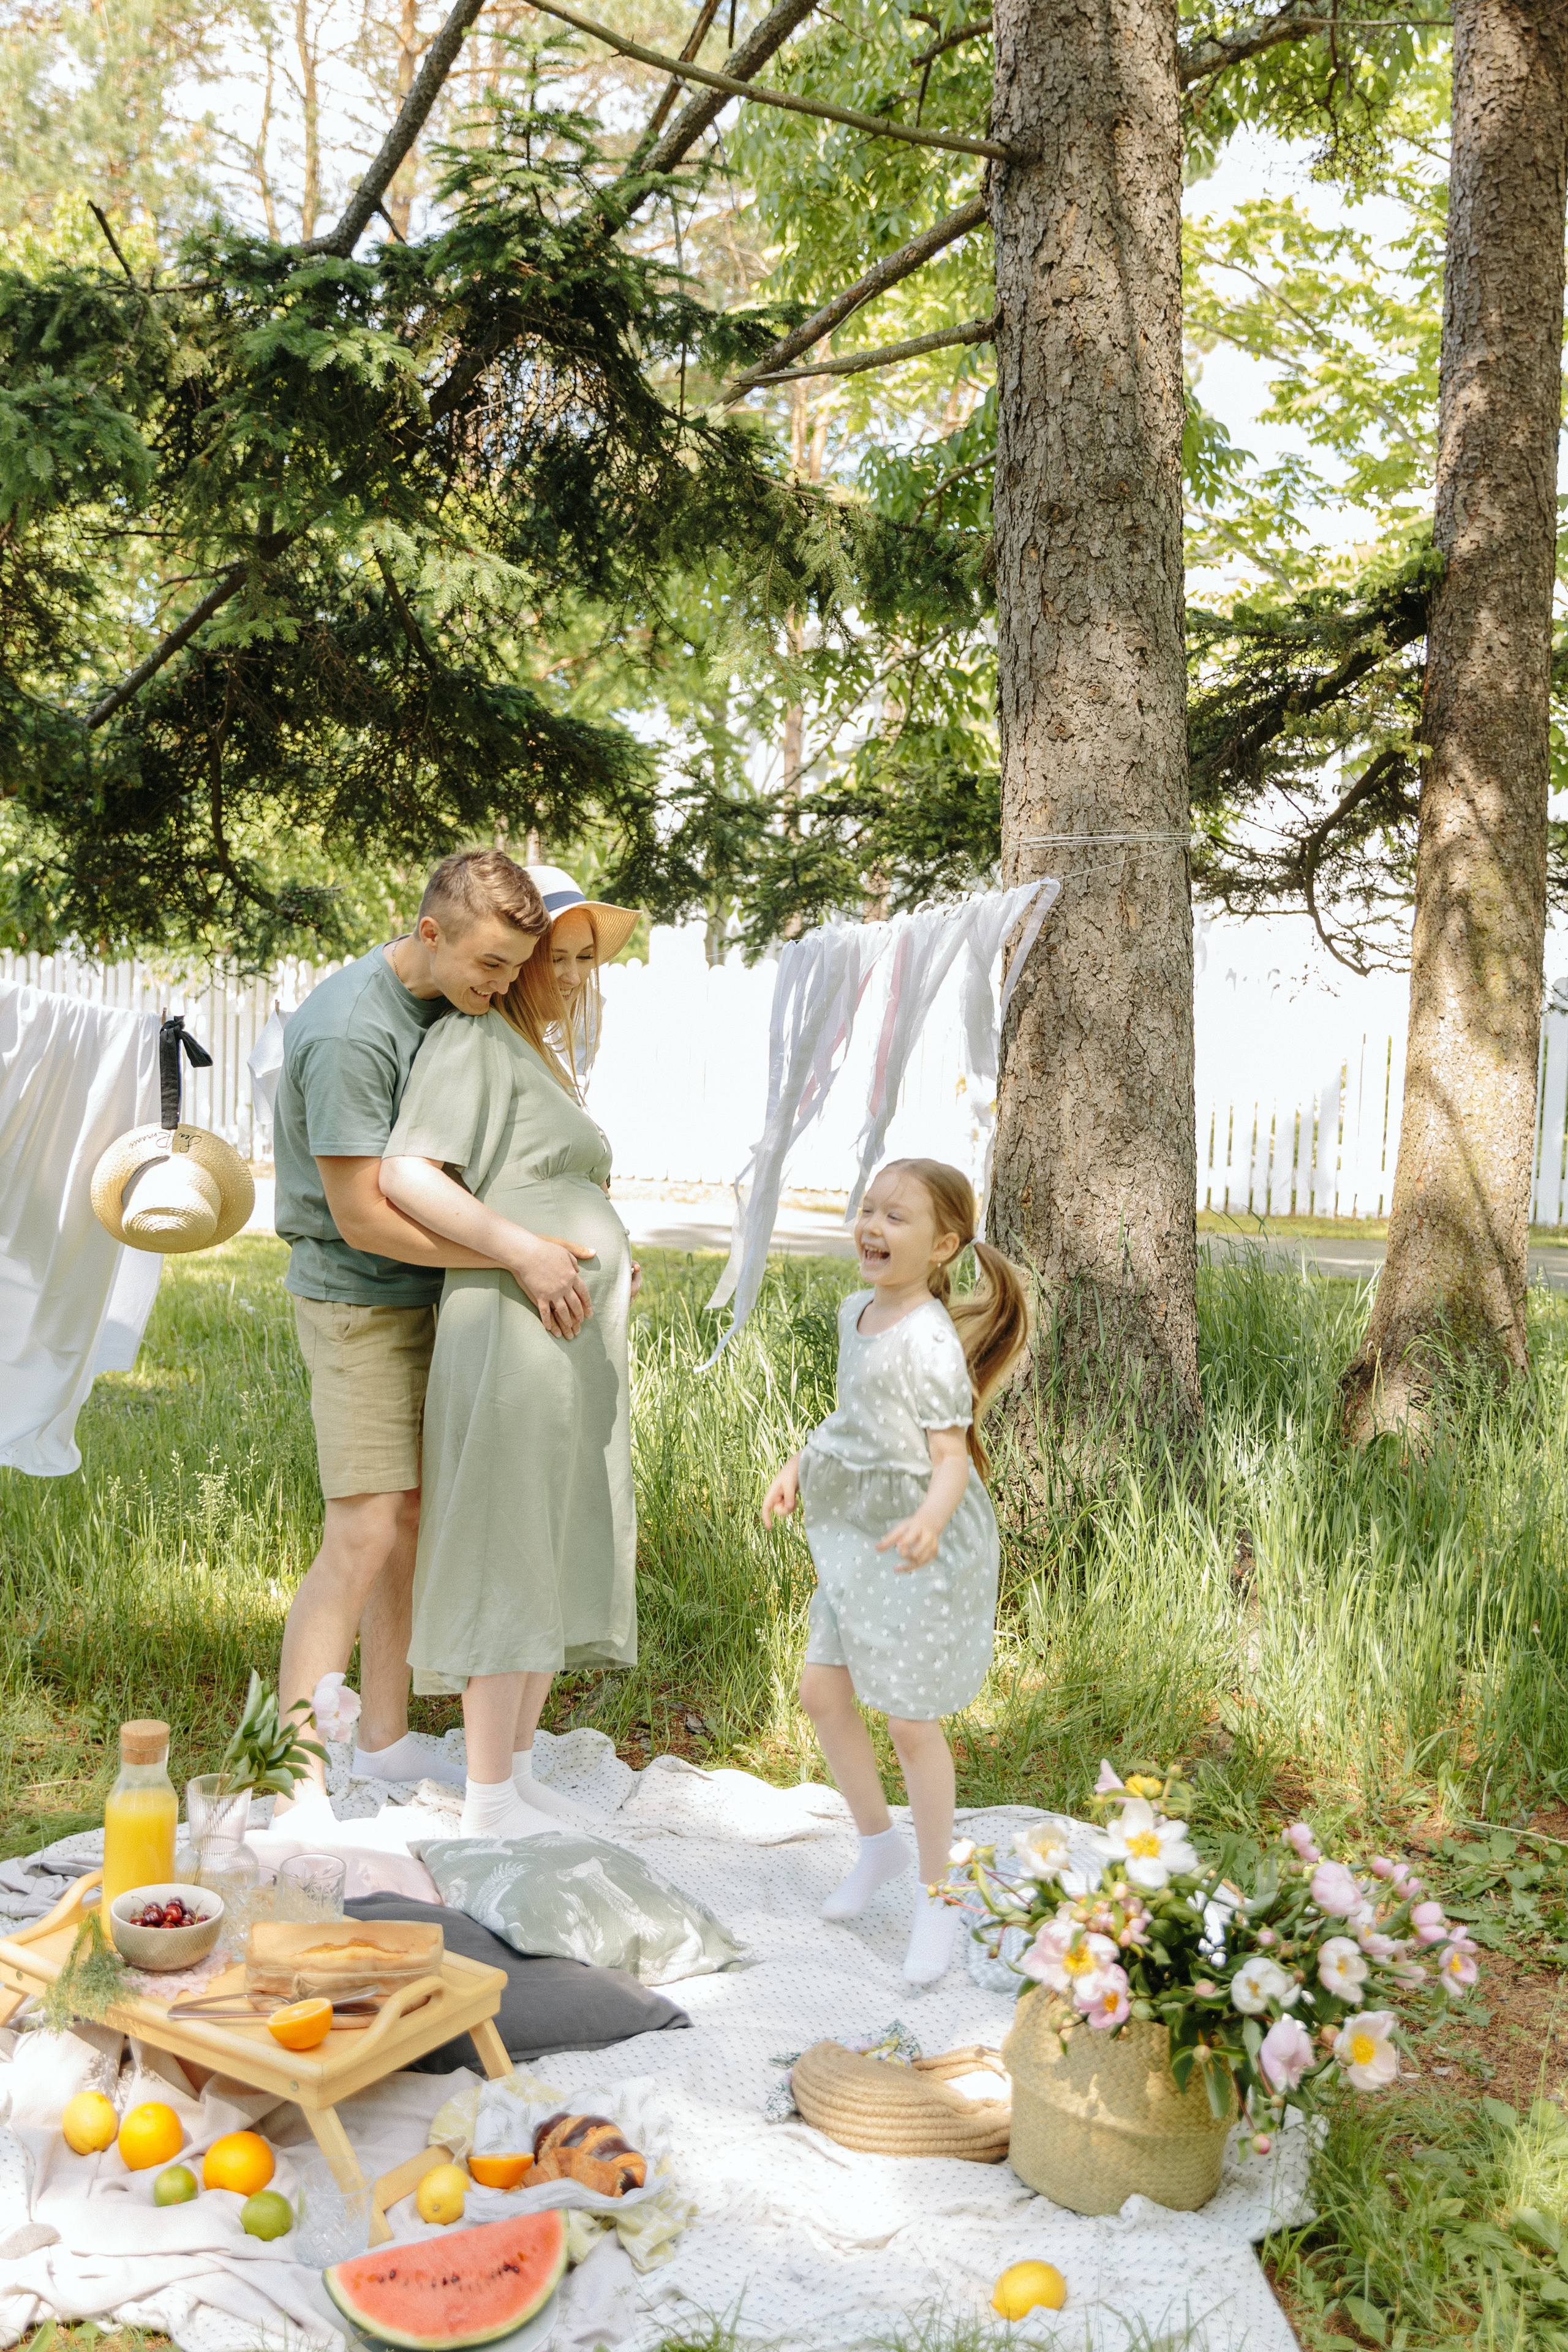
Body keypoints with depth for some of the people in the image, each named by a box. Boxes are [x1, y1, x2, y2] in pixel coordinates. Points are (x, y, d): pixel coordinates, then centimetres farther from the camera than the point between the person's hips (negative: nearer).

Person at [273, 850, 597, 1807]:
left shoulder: (455, 1000, 3)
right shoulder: (351, 1030, -24)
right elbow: (365, 1218, -24)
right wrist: (520, 1253, -23)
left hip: (431, 1292, 8)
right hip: (359, 1300, -8)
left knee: (413, 1518, 13)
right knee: (362, 1538, -11)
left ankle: (386, 1740, 26)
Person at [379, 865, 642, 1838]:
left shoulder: (546, 1058, 21)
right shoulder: (476, 1043, -9)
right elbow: (406, 1177, -21)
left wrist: (611, 1253, 12)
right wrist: (530, 1257, -22)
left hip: (578, 1343, 10)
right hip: (513, 1334, -10)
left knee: (560, 1556, 14)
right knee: (508, 1559, -4)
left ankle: (521, 1771, 25)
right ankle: (489, 1799, 6)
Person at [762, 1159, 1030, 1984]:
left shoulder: (931, 1341, -21)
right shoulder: (856, 1312, 5)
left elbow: (952, 1456, -23)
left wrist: (930, 1522, -41)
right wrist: (796, 1468, 16)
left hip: (920, 1552, -8)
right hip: (856, 1542, 8)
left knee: (910, 1722, 1)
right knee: (821, 1693, 12)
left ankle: (937, 1896, 19)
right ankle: (878, 1840, 34)